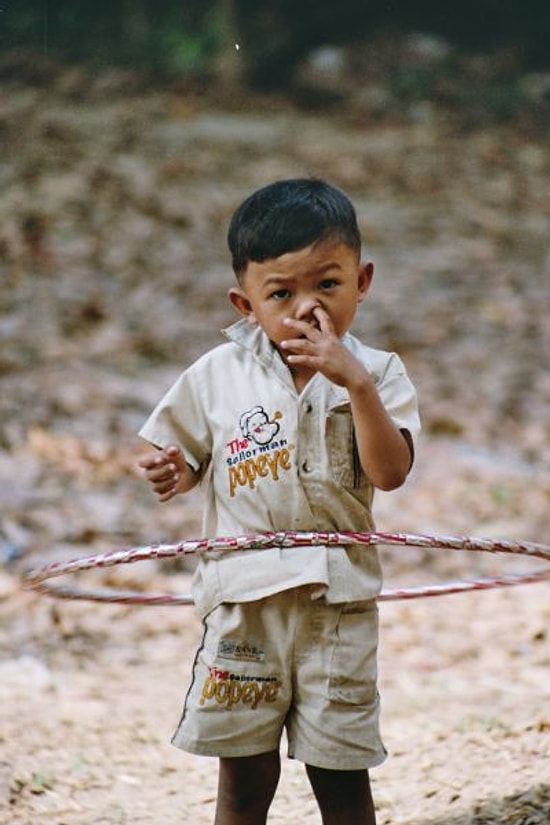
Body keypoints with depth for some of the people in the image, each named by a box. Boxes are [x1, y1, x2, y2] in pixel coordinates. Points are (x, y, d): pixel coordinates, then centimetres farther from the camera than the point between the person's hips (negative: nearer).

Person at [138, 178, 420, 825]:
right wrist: (172, 474, -14)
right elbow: (189, 457, 10)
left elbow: (390, 472, -14)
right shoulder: (217, 375, 1)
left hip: (338, 599, -1)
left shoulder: (376, 373, -2)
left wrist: (356, 382, -23)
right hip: (243, 597, 1)